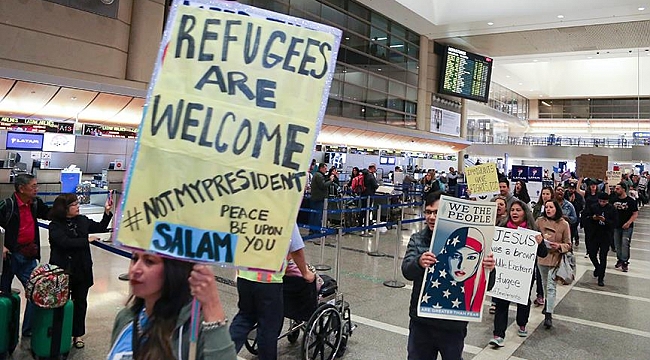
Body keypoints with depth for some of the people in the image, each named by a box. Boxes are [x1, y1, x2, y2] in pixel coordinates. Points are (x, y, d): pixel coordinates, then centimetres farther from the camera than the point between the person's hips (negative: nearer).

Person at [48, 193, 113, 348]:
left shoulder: (82, 220, 3)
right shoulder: (55, 226, -11)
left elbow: (101, 228, 11)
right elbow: (66, 242, -23)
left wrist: (107, 211, 0)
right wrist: (87, 240, -16)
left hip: (82, 271, 4)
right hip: (63, 271, -4)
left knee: (80, 302, 12)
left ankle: (78, 334, 26)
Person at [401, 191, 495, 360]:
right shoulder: (417, 239, -2)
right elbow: (407, 271, -16)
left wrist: (488, 267, -32)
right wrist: (419, 263, -39)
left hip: (453, 323, -2)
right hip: (421, 320, 2)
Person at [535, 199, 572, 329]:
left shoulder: (564, 224, -7)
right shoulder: (540, 221, -2)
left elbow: (568, 244, -1)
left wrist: (559, 246, -20)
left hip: (555, 259, -3)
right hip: (541, 257, 4)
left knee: (551, 287, -9)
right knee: (545, 284, 20)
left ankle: (548, 315, -9)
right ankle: (548, 303, 43)